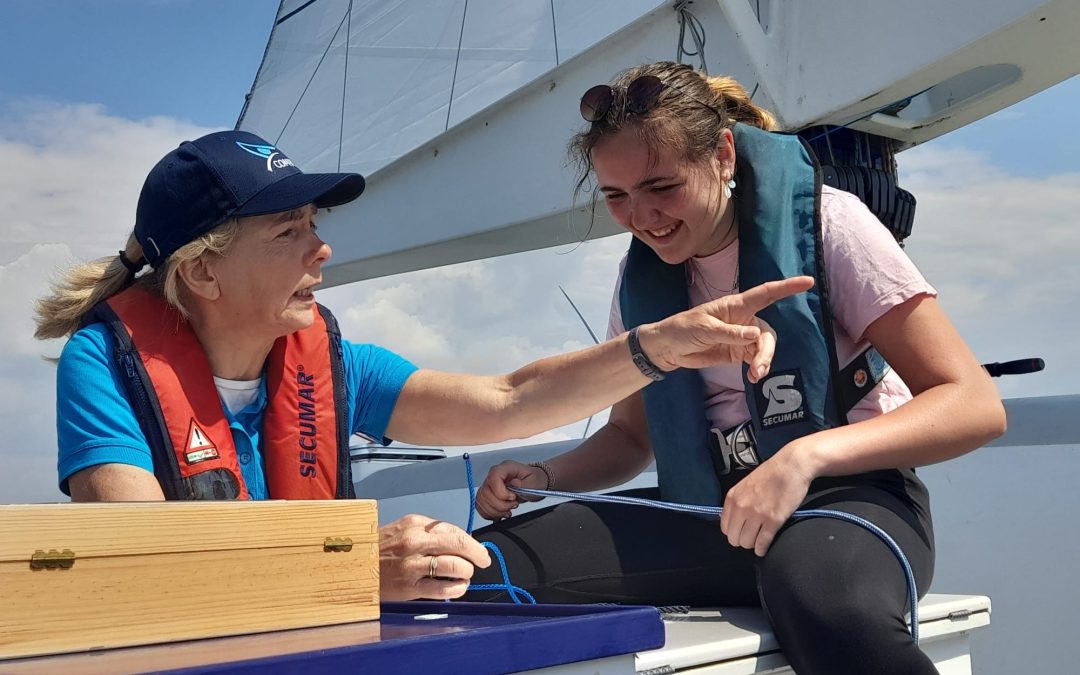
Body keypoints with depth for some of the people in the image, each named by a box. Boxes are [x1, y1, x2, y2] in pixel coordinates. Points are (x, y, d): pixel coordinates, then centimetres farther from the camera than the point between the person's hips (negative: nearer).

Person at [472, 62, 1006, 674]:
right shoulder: (644, 274, 8)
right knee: (486, 568, -20)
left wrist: (807, 455, -28)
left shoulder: (823, 224, -8)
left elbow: (977, 406, -12)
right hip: (706, 510, 4)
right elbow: (632, 435, 19)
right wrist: (544, 478, -2)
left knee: (823, 599, -42)